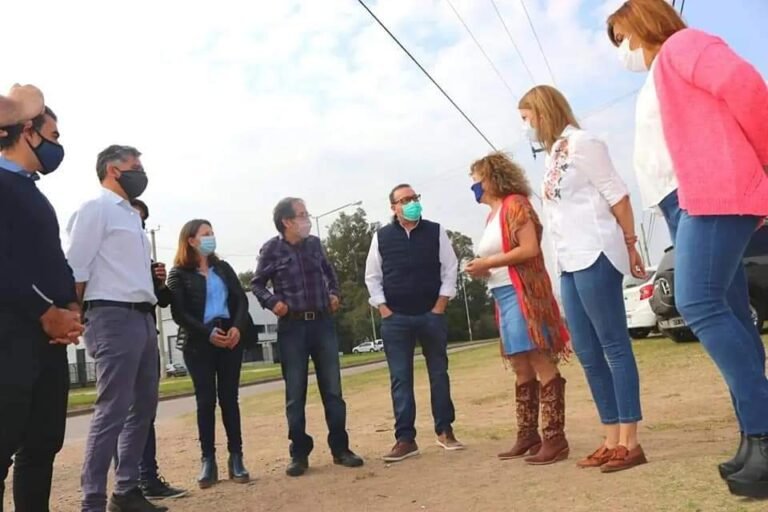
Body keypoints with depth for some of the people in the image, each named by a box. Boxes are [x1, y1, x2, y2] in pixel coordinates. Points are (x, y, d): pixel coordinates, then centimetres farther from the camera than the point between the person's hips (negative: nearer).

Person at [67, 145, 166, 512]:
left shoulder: (131, 215, 21)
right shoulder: (97, 209, -5)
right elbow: (76, 269, -12)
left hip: (142, 318, 9)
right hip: (115, 318, -9)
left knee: (143, 406, 13)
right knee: (112, 411, -7)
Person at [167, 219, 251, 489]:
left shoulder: (223, 268, 14)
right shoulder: (178, 273, 2)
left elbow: (241, 299, 6)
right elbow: (179, 313, -7)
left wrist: (237, 327, -12)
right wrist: (208, 332, -18)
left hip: (230, 338, 3)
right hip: (199, 343, -3)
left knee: (229, 398, 4)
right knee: (206, 400, 0)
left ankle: (236, 458, 8)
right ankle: (208, 461, 8)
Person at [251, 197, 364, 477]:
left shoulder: (314, 243, 7)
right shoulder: (272, 249, -4)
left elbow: (329, 272, 24)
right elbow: (257, 284, 5)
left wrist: (334, 293, 9)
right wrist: (272, 302, -12)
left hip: (323, 323, 3)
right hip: (292, 327, -3)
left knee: (332, 389, 5)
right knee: (295, 395, 3)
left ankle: (340, 449, 15)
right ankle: (299, 454, 14)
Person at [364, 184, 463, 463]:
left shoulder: (436, 231, 4)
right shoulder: (381, 236, 4)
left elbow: (450, 268, 3)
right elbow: (372, 277, 6)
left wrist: (441, 304, -4)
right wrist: (383, 309, -3)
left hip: (432, 314, 0)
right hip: (395, 318, 0)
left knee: (438, 373, 9)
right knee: (400, 379, 1)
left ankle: (444, 430, 22)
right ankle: (405, 438, 6)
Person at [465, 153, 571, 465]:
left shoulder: (515, 204, -6)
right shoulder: (493, 214, 19)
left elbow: (530, 249, -18)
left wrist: (487, 263, -15)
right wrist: (481, 269, 2)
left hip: (522, 294, -9)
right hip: (504, 297, 9)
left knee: (541, 364, -9)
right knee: (522, 369, 11)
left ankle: (555, 438, -6)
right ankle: (528, 436, 19)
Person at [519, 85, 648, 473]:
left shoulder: (580, 143, -4)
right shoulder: (553, 155, 21)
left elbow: (616, 195, -9)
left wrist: (630, 245, -10)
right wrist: (565, 259, 17)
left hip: (594, 256, -9)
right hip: (570, 263, 10)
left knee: (614, 346, -6)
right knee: (587, 352, 9)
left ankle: (630, 443, 0)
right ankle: (613, 441, 16)